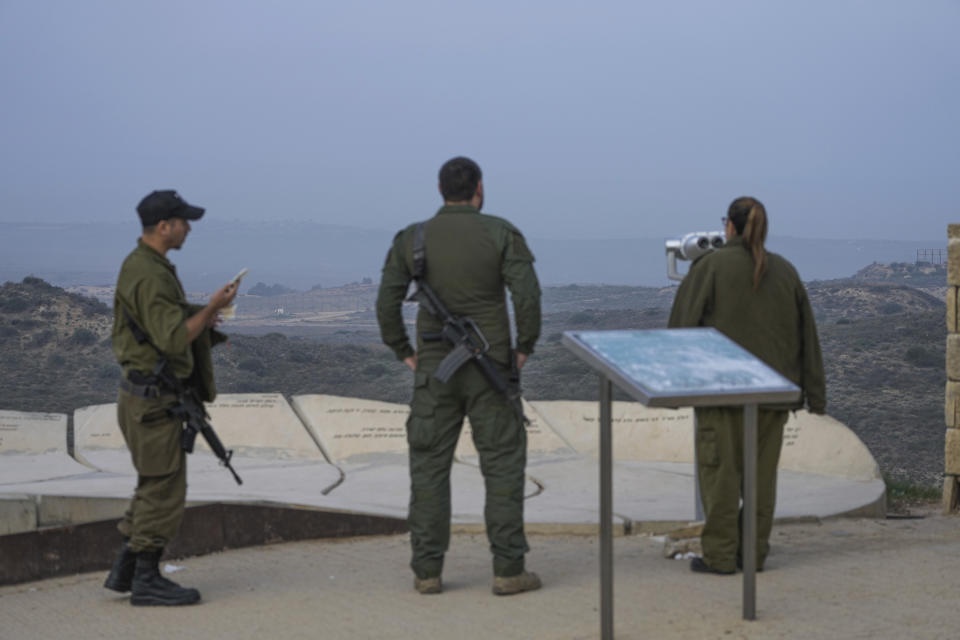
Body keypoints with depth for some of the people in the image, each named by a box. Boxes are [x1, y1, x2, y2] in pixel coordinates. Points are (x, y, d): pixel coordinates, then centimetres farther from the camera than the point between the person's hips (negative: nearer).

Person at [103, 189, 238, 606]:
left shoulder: (139, 265, 14)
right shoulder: (150, 275, -20)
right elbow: (173, 340, -25)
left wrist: (201, 321, 17)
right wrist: (211, 309, -19)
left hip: (147, 394, 11)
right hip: (153, 398, -11)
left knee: (154, 487, 17)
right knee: (163, 488, -3)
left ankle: (125, 571, 21)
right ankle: (146, 581, 3)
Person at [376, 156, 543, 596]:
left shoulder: (411, 239, 1)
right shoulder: (501, 234, -5)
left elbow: (387, 302, -2)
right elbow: (527, 294, -14)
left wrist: (404, 352, 9)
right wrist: (525, 346, -1)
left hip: (434, 369, 2)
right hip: (490, 369, -2)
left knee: (429, 468, 8)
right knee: (502, 465, 4)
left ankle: (427, 571, 8)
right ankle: (508, 570, 3)